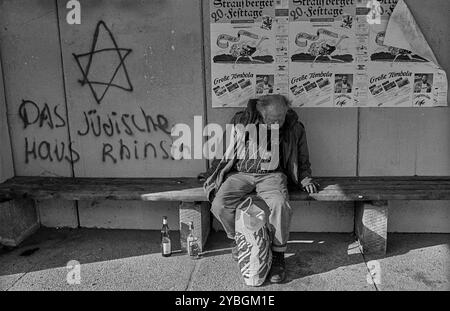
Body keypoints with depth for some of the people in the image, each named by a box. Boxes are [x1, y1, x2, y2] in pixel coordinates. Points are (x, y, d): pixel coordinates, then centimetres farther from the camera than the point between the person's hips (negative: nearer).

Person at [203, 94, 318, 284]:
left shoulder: (294, 128, 1)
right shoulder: (241, 121, -1)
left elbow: (302, 159, 18)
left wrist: (305, 178, 4)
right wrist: (214, 176, 10)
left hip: (271, 175, -1)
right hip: (240, 174, 1)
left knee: (280, 205, -33)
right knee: (219, 205, -24)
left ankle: (278, 256, -13)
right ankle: (237, 239, 9)